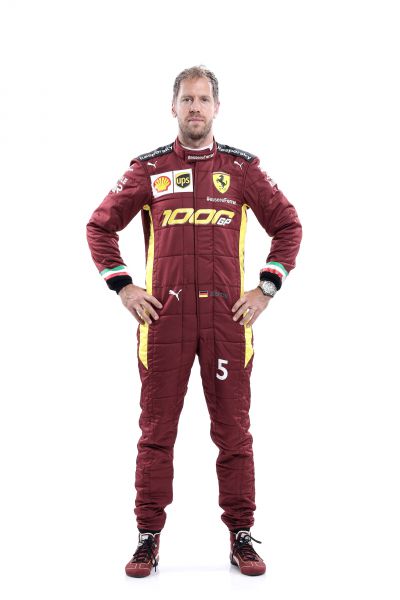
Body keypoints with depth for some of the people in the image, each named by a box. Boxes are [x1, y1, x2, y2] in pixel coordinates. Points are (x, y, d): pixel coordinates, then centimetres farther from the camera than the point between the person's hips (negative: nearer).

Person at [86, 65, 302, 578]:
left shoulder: (242, 168, 8)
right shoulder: (148, 169, 7)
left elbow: (287, 225, 13)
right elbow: (100, 226, 13)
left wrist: (266, 289, 5)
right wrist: (123, 287, 4)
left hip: (227, 316, 0)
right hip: (163, 317, 0)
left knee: (233, 430, 4)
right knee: (156, 430, 3)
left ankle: (241, 536, 14)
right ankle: (149, 538, 12)